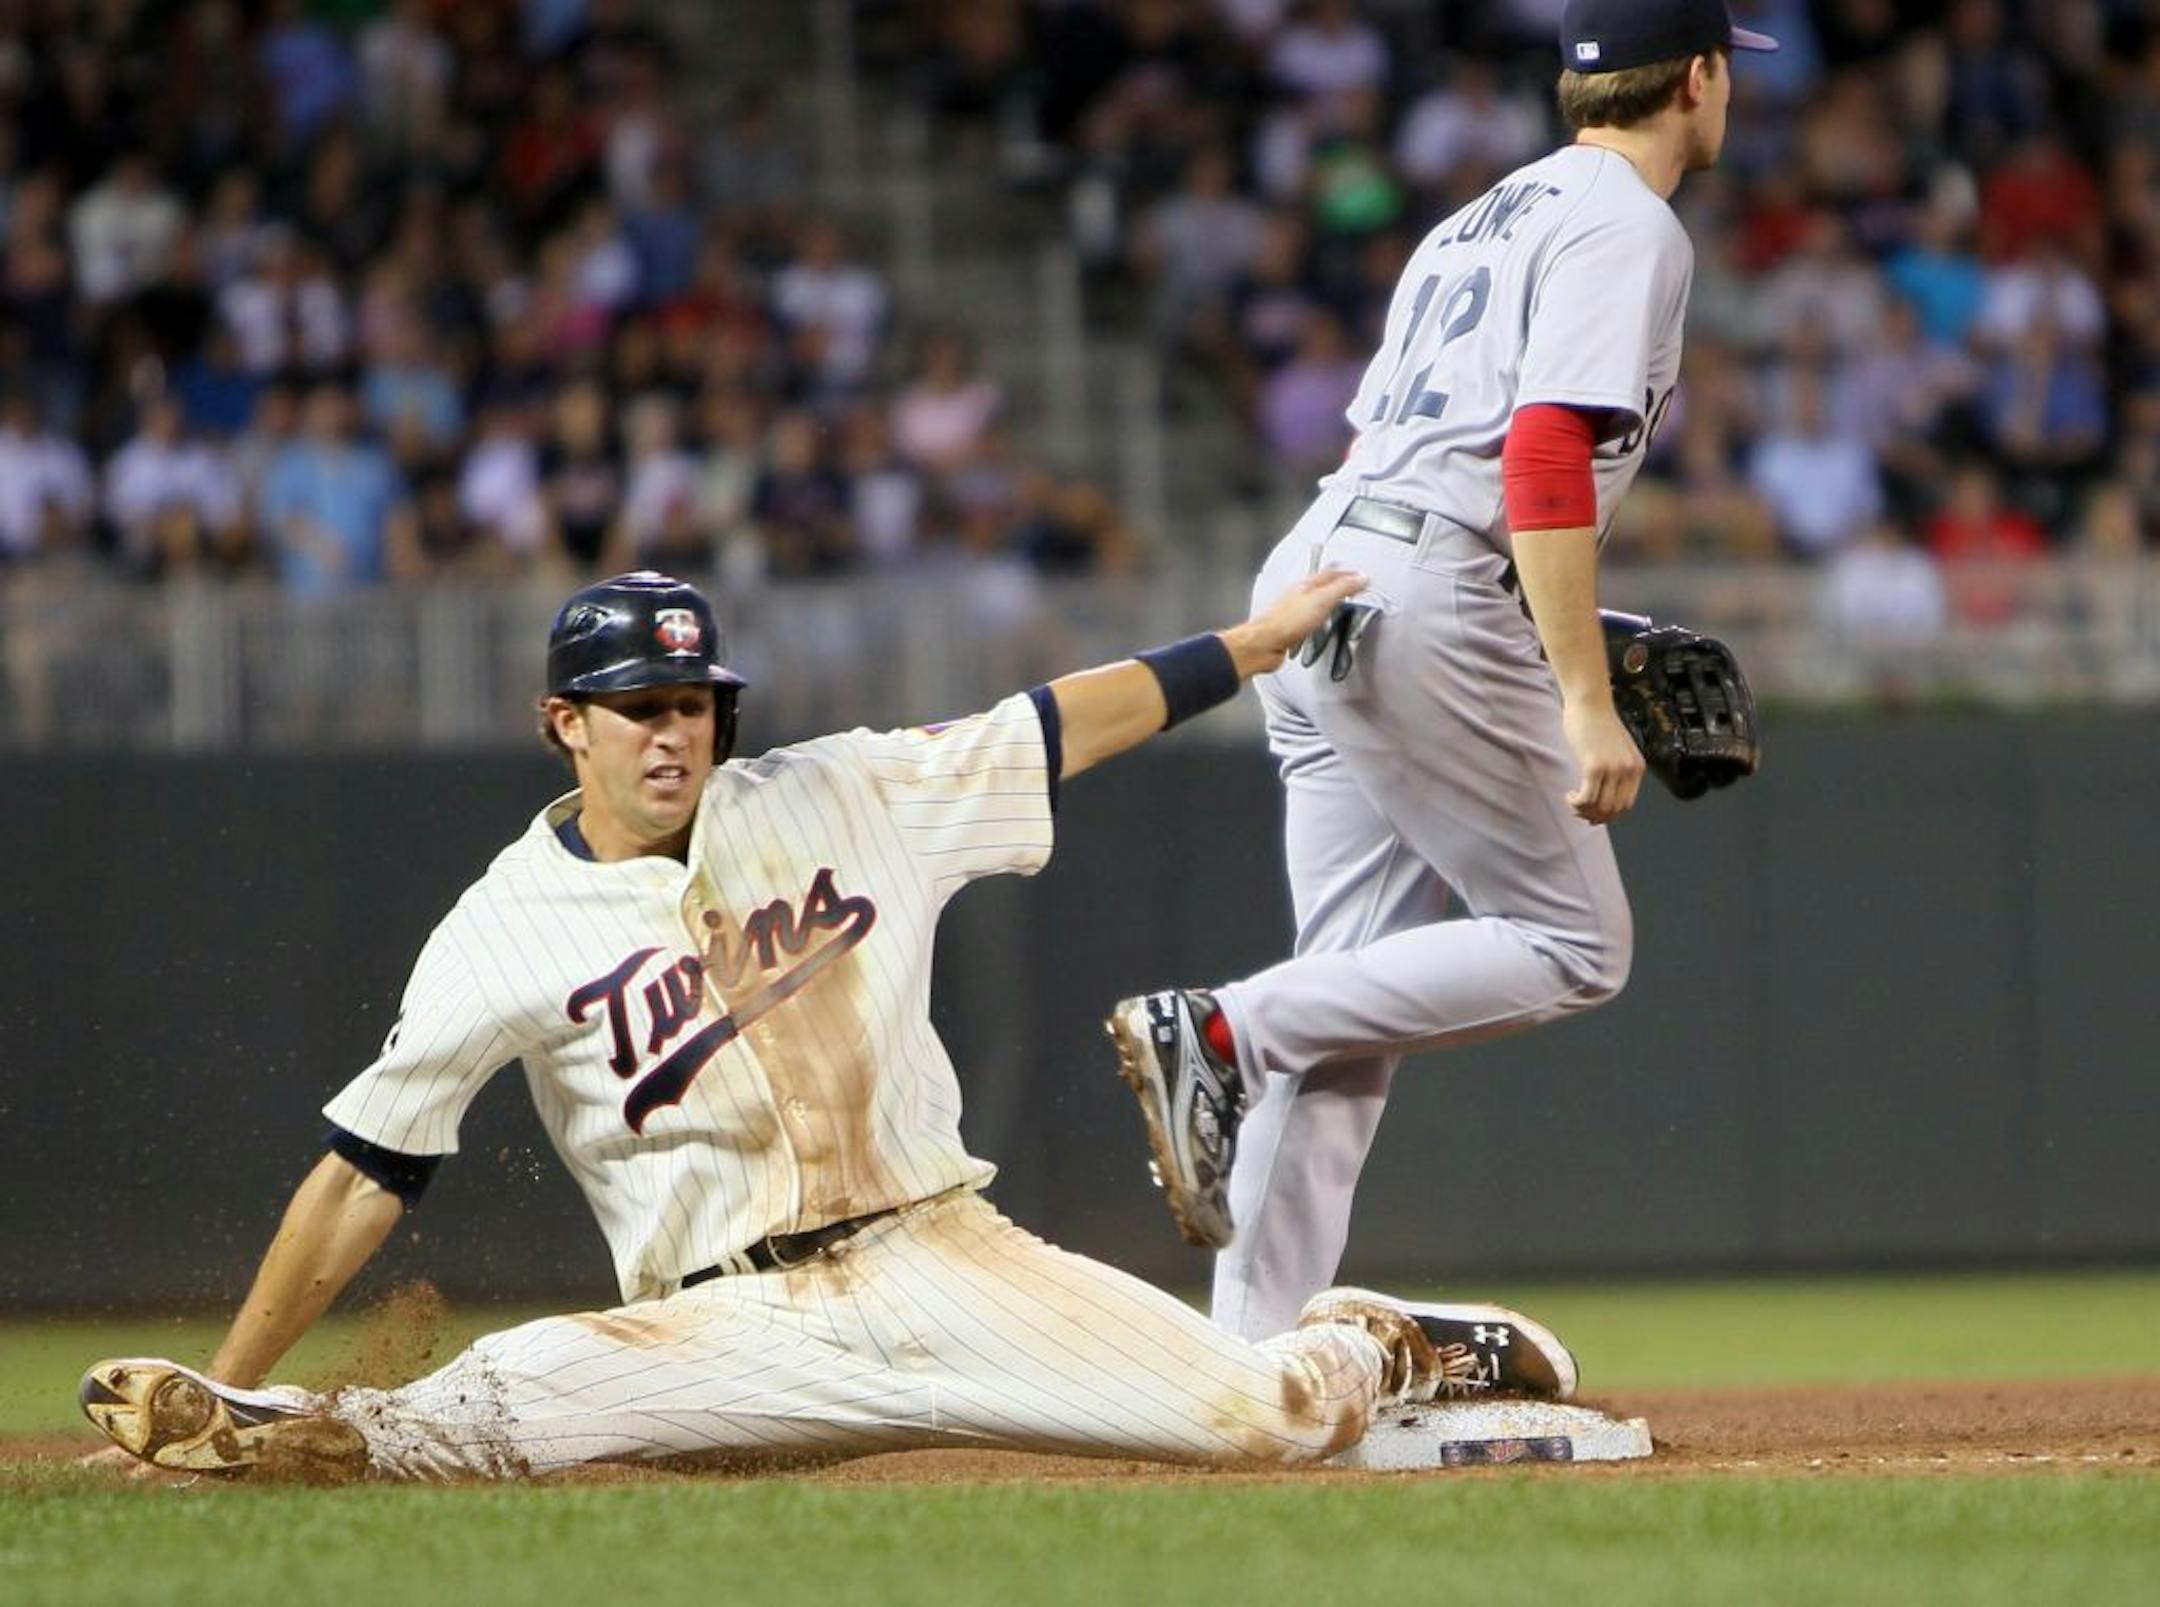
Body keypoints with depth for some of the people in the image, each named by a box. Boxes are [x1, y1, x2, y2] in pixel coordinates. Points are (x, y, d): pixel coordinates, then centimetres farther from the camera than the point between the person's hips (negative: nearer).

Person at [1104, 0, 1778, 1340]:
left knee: (1359, 990, 8)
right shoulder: (1628, 228, -3)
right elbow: (1546, 457, -16)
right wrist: (1587, 702, -20)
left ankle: (1250, 1357, 0)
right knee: (1574, 946, -1)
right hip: (1425, 609, -9)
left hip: (1310, 577, 9)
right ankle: (1222, 1031, -14)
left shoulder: (1480, 221, 26)